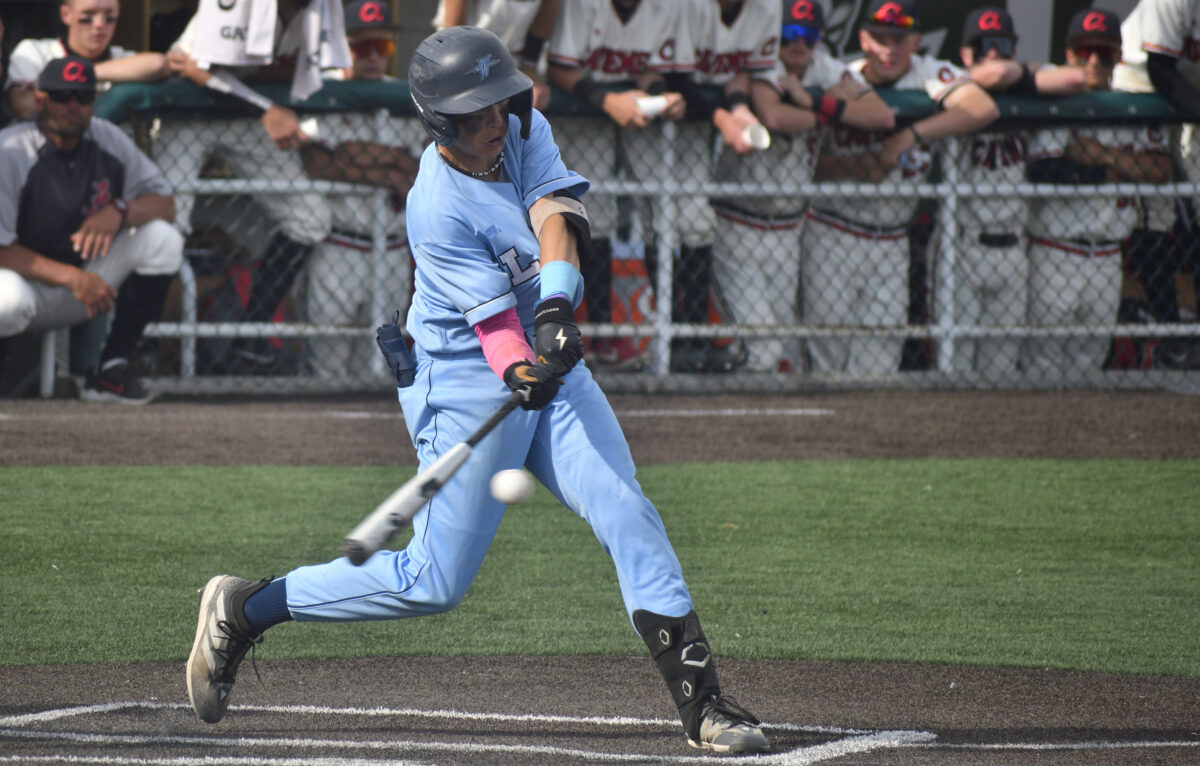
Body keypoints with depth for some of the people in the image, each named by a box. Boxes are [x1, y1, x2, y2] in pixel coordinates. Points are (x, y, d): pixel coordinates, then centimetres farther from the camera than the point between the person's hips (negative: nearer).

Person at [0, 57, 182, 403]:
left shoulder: (108, 140, -2)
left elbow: (165, 204, -1)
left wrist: (118, 211, -24)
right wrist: (72, 278, -32)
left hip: (90, 280, 5)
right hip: (29, 280, -5)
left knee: (162, 239, -16)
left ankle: (112, 368, -12)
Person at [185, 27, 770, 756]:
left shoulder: (527, 131, -2)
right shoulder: (439, 209, -22)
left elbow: (557, 217, -18)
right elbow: (494, 319, -26)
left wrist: (557, 307, -35)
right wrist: (523, 374, -46)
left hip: (551, 363, 7)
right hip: (466, 387, -7)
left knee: (629, 516, -7)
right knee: (435, 582, -3)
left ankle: (701, 700, -7)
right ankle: (246, 610, 10)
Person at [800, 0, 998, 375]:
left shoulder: (930, 74, -7)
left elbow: (984, 108, -27)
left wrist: (909, 136, -31)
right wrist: (849, 167, -22)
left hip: (891, 242, 1)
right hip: (831, 237, -1)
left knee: (879, 358, 1)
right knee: (828, 352, -2)